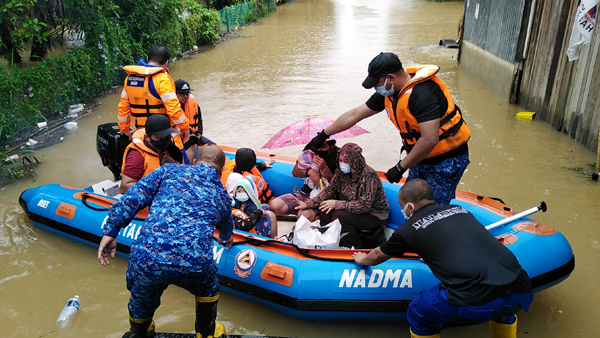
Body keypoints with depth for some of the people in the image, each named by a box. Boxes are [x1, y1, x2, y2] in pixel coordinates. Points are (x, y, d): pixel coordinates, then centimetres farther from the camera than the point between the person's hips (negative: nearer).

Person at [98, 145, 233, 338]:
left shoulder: (170, 171, 17)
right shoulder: (223, 197, 25)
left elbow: (132, 198, 5)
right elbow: (227, 228, 48)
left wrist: (110, 231, 9)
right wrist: (226, 239, 70)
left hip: (147, 260, 0)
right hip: (195, 265, 1)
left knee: (141, 301, 33)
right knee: (208, 290, 37)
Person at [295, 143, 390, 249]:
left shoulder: (369, 175, -25)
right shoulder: (341, 172, -4)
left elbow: (364, 205, -30)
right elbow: (329, 191, -2)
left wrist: (337, 204, -32)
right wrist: (307, 204, -14)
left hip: (375, 216, -7)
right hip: (354, 211, 7)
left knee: (338, 215, -27)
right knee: (324, 209, -12)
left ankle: (358, 247, -8)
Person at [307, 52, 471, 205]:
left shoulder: (422, 94, -28)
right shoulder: (387, 93, 0)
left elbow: (430, 140, -31)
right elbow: (354, 115, 7)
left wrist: (401, 167, -22)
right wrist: (323, 135, 12)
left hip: (447, 160, -8)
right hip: (422, 158, 8)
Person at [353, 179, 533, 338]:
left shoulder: (409, 229, 10)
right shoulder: (459, 210, 22)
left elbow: (377, 256, 30)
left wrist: (363, 260, 53)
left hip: (474, 302, -5)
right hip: (522, 293, 6)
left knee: (418, 314, 20)